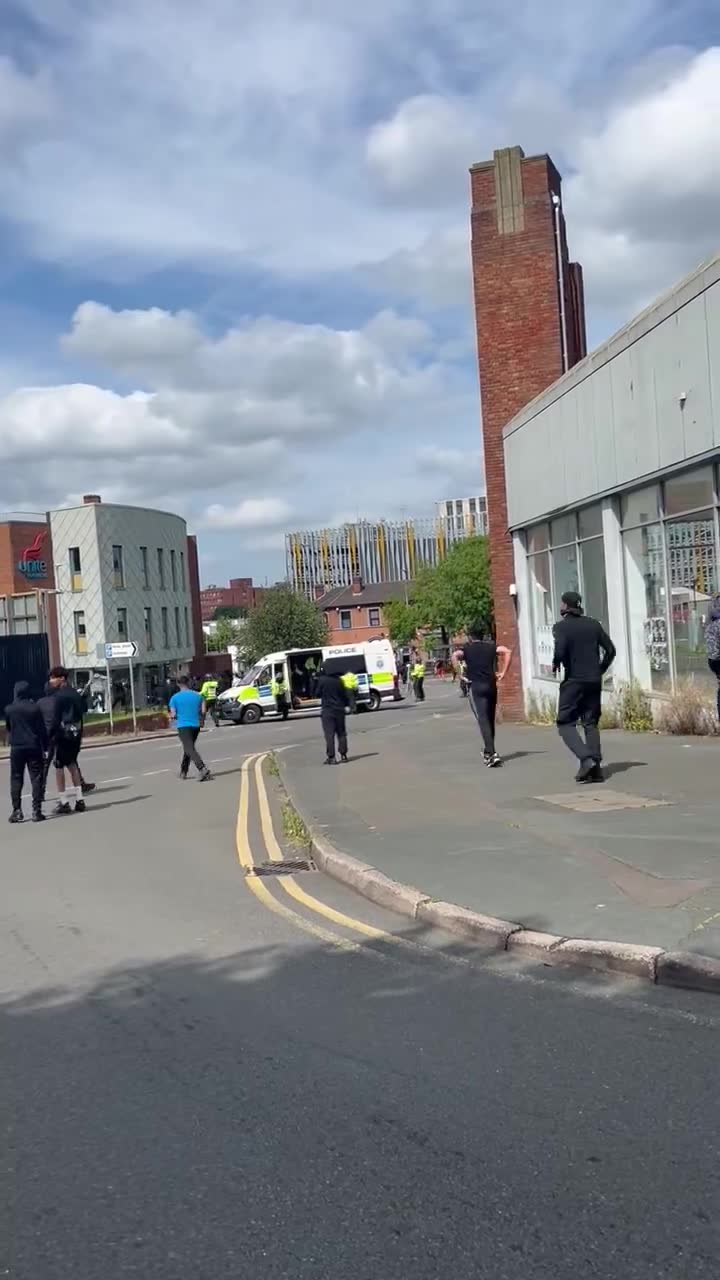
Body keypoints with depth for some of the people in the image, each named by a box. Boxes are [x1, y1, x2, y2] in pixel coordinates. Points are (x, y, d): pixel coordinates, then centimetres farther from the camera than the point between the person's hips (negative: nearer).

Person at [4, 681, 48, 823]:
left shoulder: (9, 710, -3)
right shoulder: (35, 708, -7)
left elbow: (8, 727, 10)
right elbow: (42, 730, -5)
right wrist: (45, 747, 1)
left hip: (16, 748, 1)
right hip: (34, 747, -1)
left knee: (16, 779, 8)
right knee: (36, 778, 2)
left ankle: (17, 811, 3)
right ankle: (36, 811, -1)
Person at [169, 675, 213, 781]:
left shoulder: (175, 698, -2)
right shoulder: (198, 695, 6)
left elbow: (173, 715, -5)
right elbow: (203, 711, 1)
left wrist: (172, 716, 17)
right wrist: (201, 720, 17)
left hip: (183, 726, -5)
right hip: (196, 725, 5)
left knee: (190, 749, -12)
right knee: (188, 748, 21)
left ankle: (203, 769, -31)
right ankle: (183, 772, 29)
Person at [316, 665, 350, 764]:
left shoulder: (322, 680, -10)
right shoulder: (339, 680, 1)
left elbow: (318, 693, -1)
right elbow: (345, 695, 6)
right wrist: (345, 704, 23)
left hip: (327, 710, -3)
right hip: (339, 709, 4)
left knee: (329, 734, -2)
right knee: (341, 733, 12)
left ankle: (331, 757, -6)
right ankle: (343, 755, 12)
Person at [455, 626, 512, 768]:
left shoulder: (467, 649, 8)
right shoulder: (491, 647, 14)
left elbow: (456, 655, -14)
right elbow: (507, 651, -3)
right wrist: (503, 673, 0)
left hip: (476, 687, -3)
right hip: (491, 685, 3)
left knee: (483, 720, -10)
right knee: (490, 720, 17)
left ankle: (492, 754, -23)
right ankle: (488, 751, 31)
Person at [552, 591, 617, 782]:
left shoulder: (561, 627, -7)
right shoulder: (594, 624, 8)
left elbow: (560, 651, -21)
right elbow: (610, 650, 5)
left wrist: (555, 665, -1)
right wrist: (600, 671, 13)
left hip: (573, 680, -5)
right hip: (594, 681, 5)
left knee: (566, 724, 3)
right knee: (591, 724, 12)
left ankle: (586, 759, -16)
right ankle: (595, 768, 6)